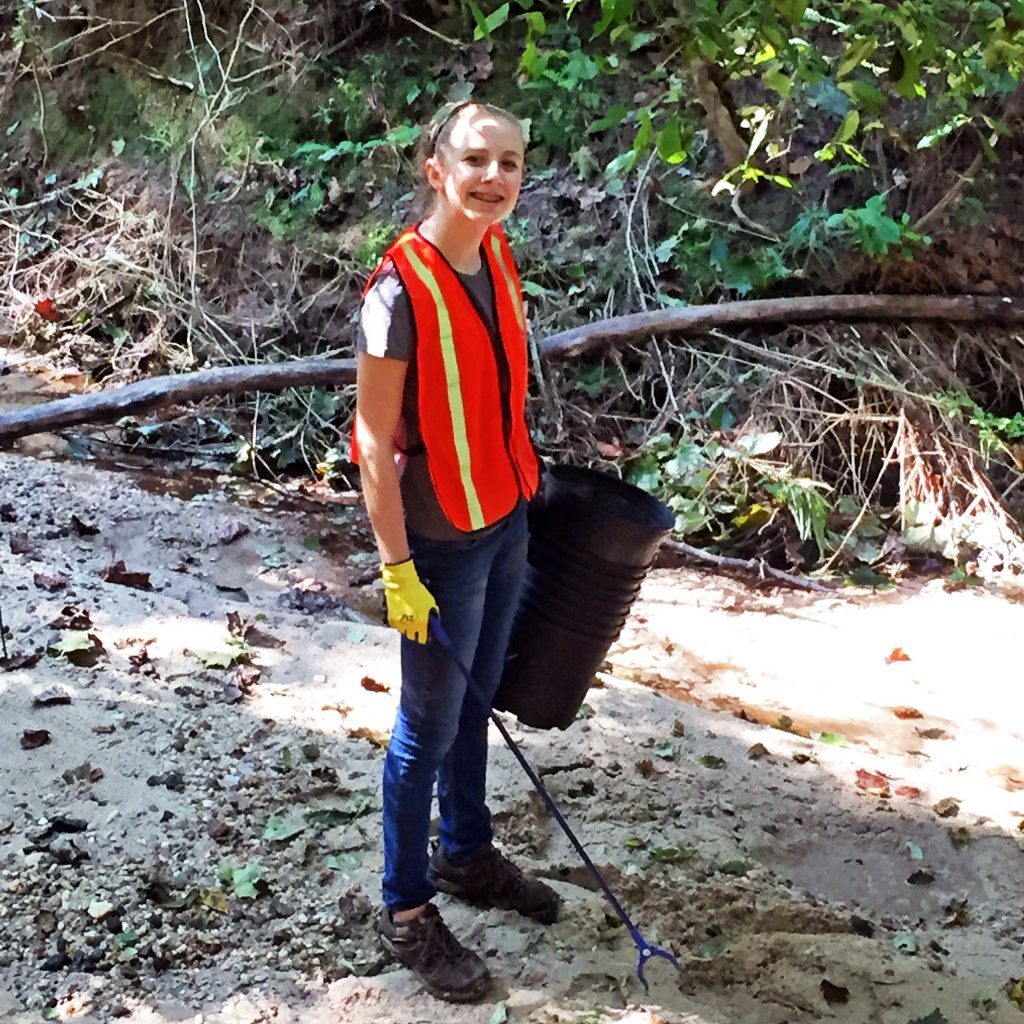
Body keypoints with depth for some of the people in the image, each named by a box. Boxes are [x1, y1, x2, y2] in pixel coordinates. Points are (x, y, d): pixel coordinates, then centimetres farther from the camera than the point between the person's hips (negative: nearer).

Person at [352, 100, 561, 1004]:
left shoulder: (499, 259, 1)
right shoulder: (399, 291, -22)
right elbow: (374, 440, -19)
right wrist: (398, 569, -18)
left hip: (506, 517, 7)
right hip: (441, 538, -7)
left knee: (477, 701, 21)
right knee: (430, 726, 6)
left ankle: (465, 854, 41)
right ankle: (406, 911, 22)